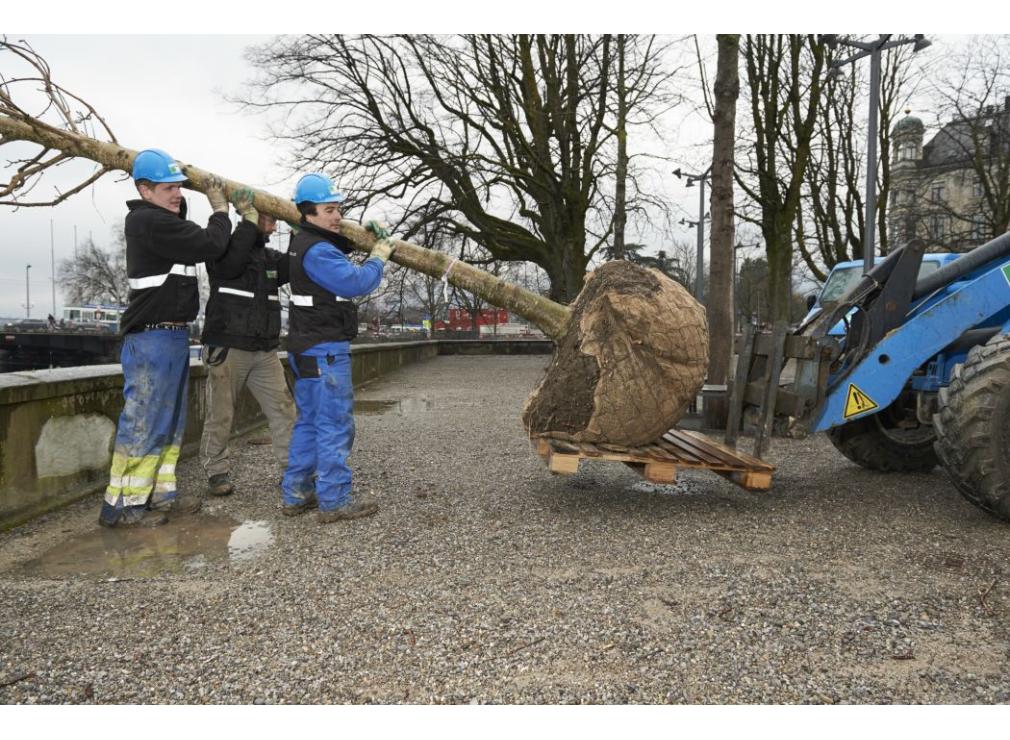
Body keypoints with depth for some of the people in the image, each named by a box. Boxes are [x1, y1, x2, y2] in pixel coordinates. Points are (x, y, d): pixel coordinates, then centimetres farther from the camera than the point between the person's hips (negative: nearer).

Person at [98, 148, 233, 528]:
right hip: (152, 340, -11)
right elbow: (210, 245, -20)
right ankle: (120, 504, -1)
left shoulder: (160, 219, 16)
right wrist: (220, 209, -4)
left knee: (169, 421, 13)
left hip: (172, 336, 11)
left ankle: (159, 492, 20)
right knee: (143, 423, -7)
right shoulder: (148, 222, -16)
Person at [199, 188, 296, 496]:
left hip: (265, 350, 6)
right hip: (226, 347, -6)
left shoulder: (271, 257, 18)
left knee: (283, 408, 1)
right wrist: (249, 219, -21)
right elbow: (230, 263, -23)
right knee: (220, 413, 2)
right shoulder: (223, 246, -2)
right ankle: (217, 472, 14)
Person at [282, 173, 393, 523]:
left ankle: (295, 495, 20)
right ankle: (334, 501, -2)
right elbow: (357, 282, -25)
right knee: (335, 425, -6)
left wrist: (367, 234, 18)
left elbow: (339, 246, 34)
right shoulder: (317, 251, -18)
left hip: (310, 350, 11)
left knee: (309, 422, 15)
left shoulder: (304, 243, 15)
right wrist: (379, 255, -9)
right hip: (325, 350, -11)